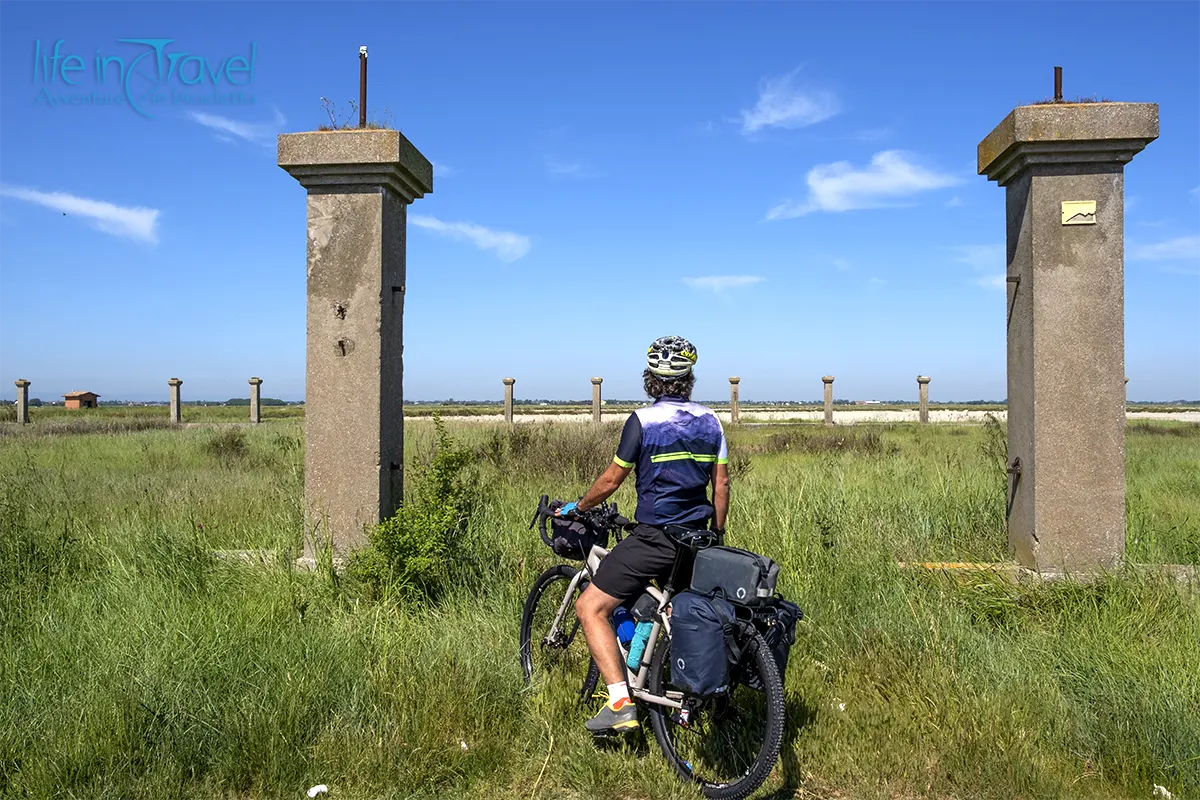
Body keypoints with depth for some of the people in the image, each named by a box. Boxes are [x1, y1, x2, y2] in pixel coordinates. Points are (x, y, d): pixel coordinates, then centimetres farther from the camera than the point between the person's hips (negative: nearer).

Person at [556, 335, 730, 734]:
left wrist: (576, 507, 11)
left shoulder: (642, 420, -11)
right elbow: (722, 484, 9)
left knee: (591, 608, 1)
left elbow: (611, 480, -6)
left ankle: (621, 703, -6)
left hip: (654, 537, -7)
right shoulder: (710, 420, 6)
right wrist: (716, 535, 21)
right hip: (695, 537, 7)